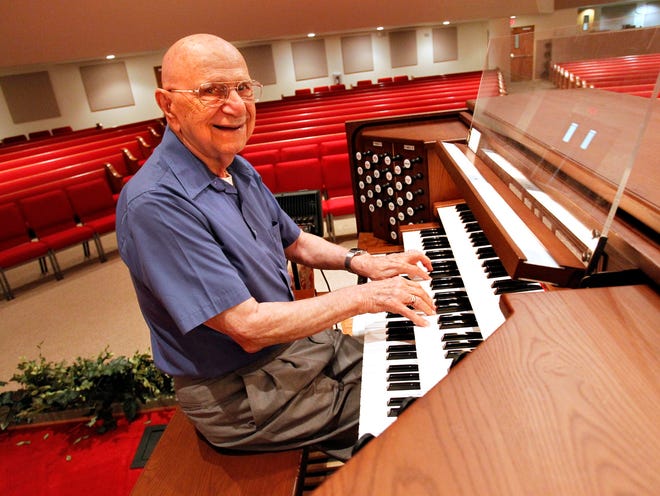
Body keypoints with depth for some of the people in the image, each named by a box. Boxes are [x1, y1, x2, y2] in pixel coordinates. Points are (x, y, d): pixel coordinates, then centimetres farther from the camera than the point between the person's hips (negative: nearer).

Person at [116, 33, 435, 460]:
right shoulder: (154, 204, -29)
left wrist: (360, 262, -3)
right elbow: (248, 328, -30)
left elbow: (295, 242, 14)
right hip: (241, 394, -8)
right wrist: (363, 297, -24)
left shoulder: (238, 170, 1)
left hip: (292, 339, 8)